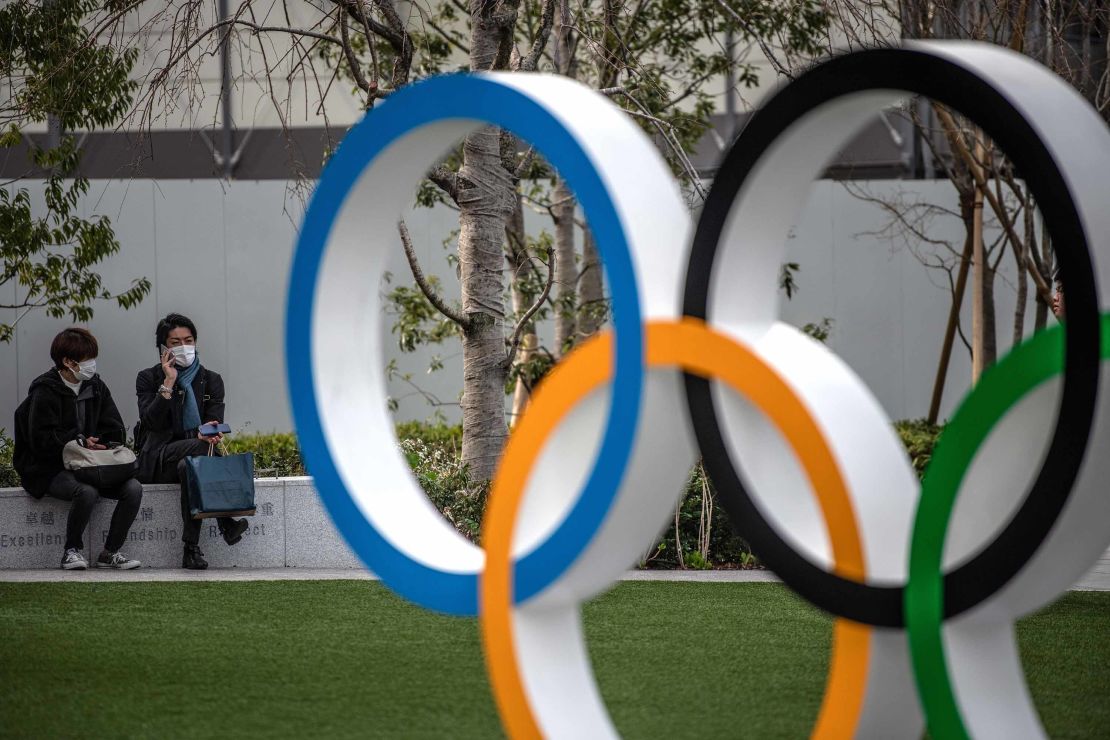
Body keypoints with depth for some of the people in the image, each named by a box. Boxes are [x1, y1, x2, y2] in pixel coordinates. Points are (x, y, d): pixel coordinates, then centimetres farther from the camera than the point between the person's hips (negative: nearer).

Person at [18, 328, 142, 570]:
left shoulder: (95, 386, 11)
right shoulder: (45, 392, -7)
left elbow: (116, 432, 10)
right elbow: (42, 441, -13)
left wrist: (96, 442, -11)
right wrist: (80, 443, -17)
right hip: (52, 470, -6)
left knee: (133, 488, -19)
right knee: (86, 491, -37)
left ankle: (111, 552, -6)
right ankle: (72, 550, -14)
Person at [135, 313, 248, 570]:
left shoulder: (211, 380, 14)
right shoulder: (148, 379, 8)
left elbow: (214, 422, 1)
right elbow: (151, 422, -9)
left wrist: (210, 432, -25)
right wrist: (168, 383, -14)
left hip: (194, 456, 2)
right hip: (158, 460, -2)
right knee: (199, 448, -35)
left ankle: (191, 550, -43)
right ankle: (226, 523, -41)